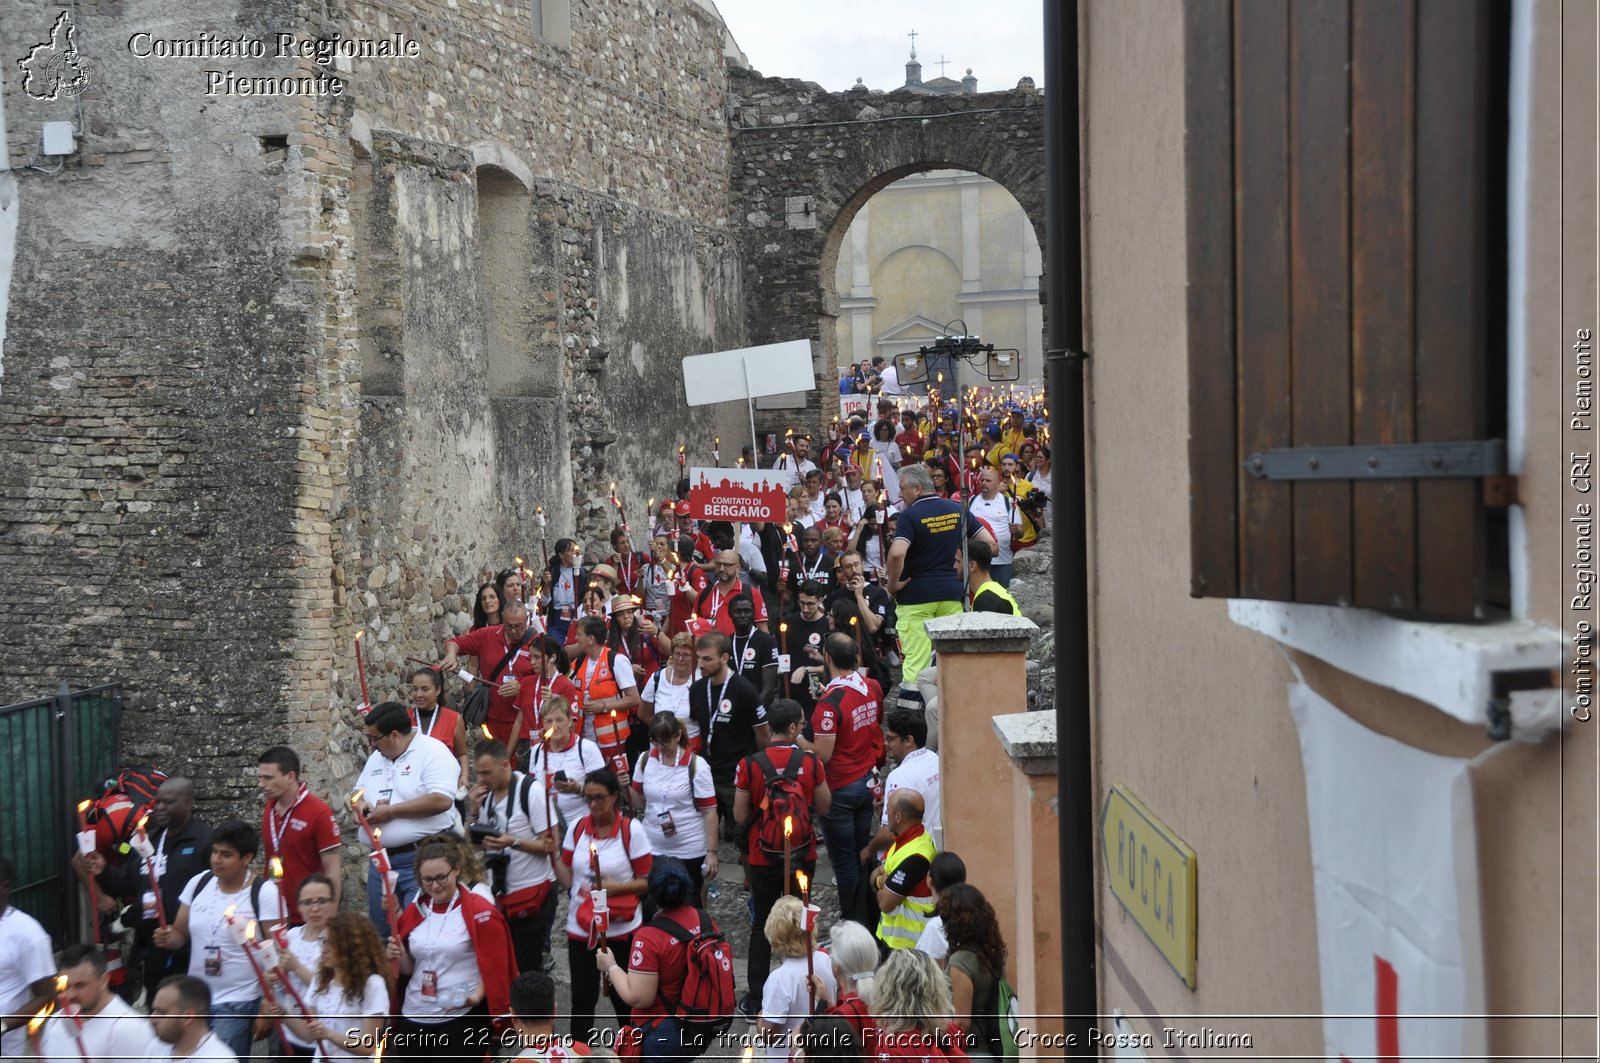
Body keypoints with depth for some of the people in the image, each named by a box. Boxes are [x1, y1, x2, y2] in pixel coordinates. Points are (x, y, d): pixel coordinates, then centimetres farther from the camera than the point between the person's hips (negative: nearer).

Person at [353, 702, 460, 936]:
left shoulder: (432, 752, -12)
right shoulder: (376, 757, 15)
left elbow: (441, 800, -24)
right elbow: (359, 790, 27)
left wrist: (391, 811, -17)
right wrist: (361, 803, 1)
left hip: (421, 859, -8)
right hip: (380, 860, 9)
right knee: (380, 932, 14)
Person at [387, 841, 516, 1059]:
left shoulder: (480, 912, -8)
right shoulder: (413, 912, 9)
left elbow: (495, 965, -8)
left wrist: (477, 994, -23)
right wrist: (399, 957, -3)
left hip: (461, 1018, -5)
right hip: (414, 1016, 6)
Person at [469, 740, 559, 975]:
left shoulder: (531, 791, -14)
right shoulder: (485, 793, 5)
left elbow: (550, 845, -15)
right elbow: (474, 842, 12)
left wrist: (513, 842, -29)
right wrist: (474, 811, -4)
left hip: (532, 893, -6)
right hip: (498, 894, 7)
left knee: (527, 969, -1)